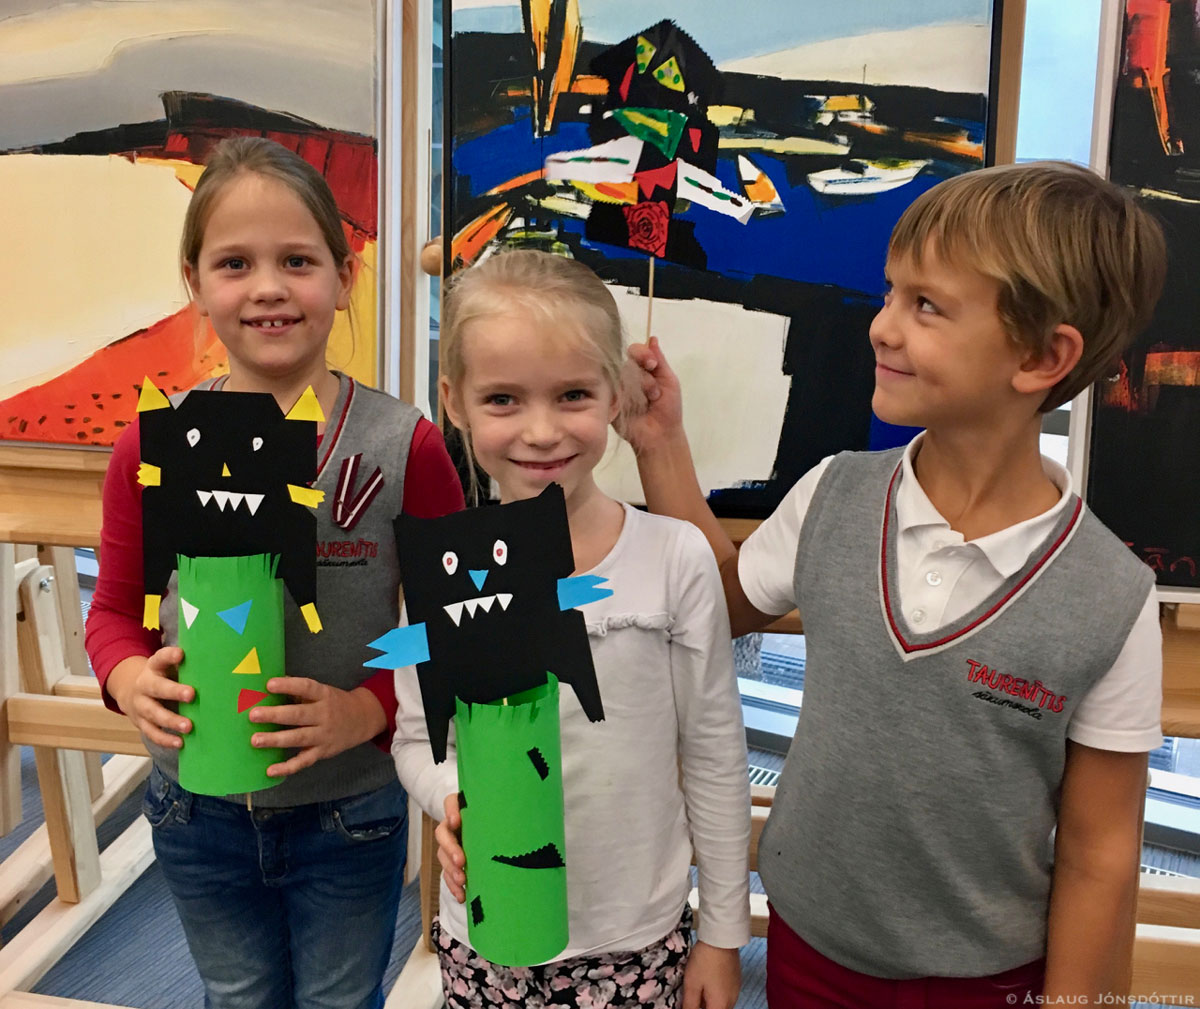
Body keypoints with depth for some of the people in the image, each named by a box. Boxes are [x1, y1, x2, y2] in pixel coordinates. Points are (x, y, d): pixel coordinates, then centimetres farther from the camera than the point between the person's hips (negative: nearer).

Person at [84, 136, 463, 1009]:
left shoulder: (405, 446, -16)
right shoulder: (151, 446, -10)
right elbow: (117, 608, 3)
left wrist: (371, 708, -23)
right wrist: (129, 677, -17)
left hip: (350, 815, -2)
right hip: (200, 813, 2)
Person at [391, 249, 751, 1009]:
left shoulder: (677, 559, -14)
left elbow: (715, 758, -5)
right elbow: (417, 741, 1)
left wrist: (723, 934, 1)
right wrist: (452, 799, -20)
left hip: (637, 939, -1)